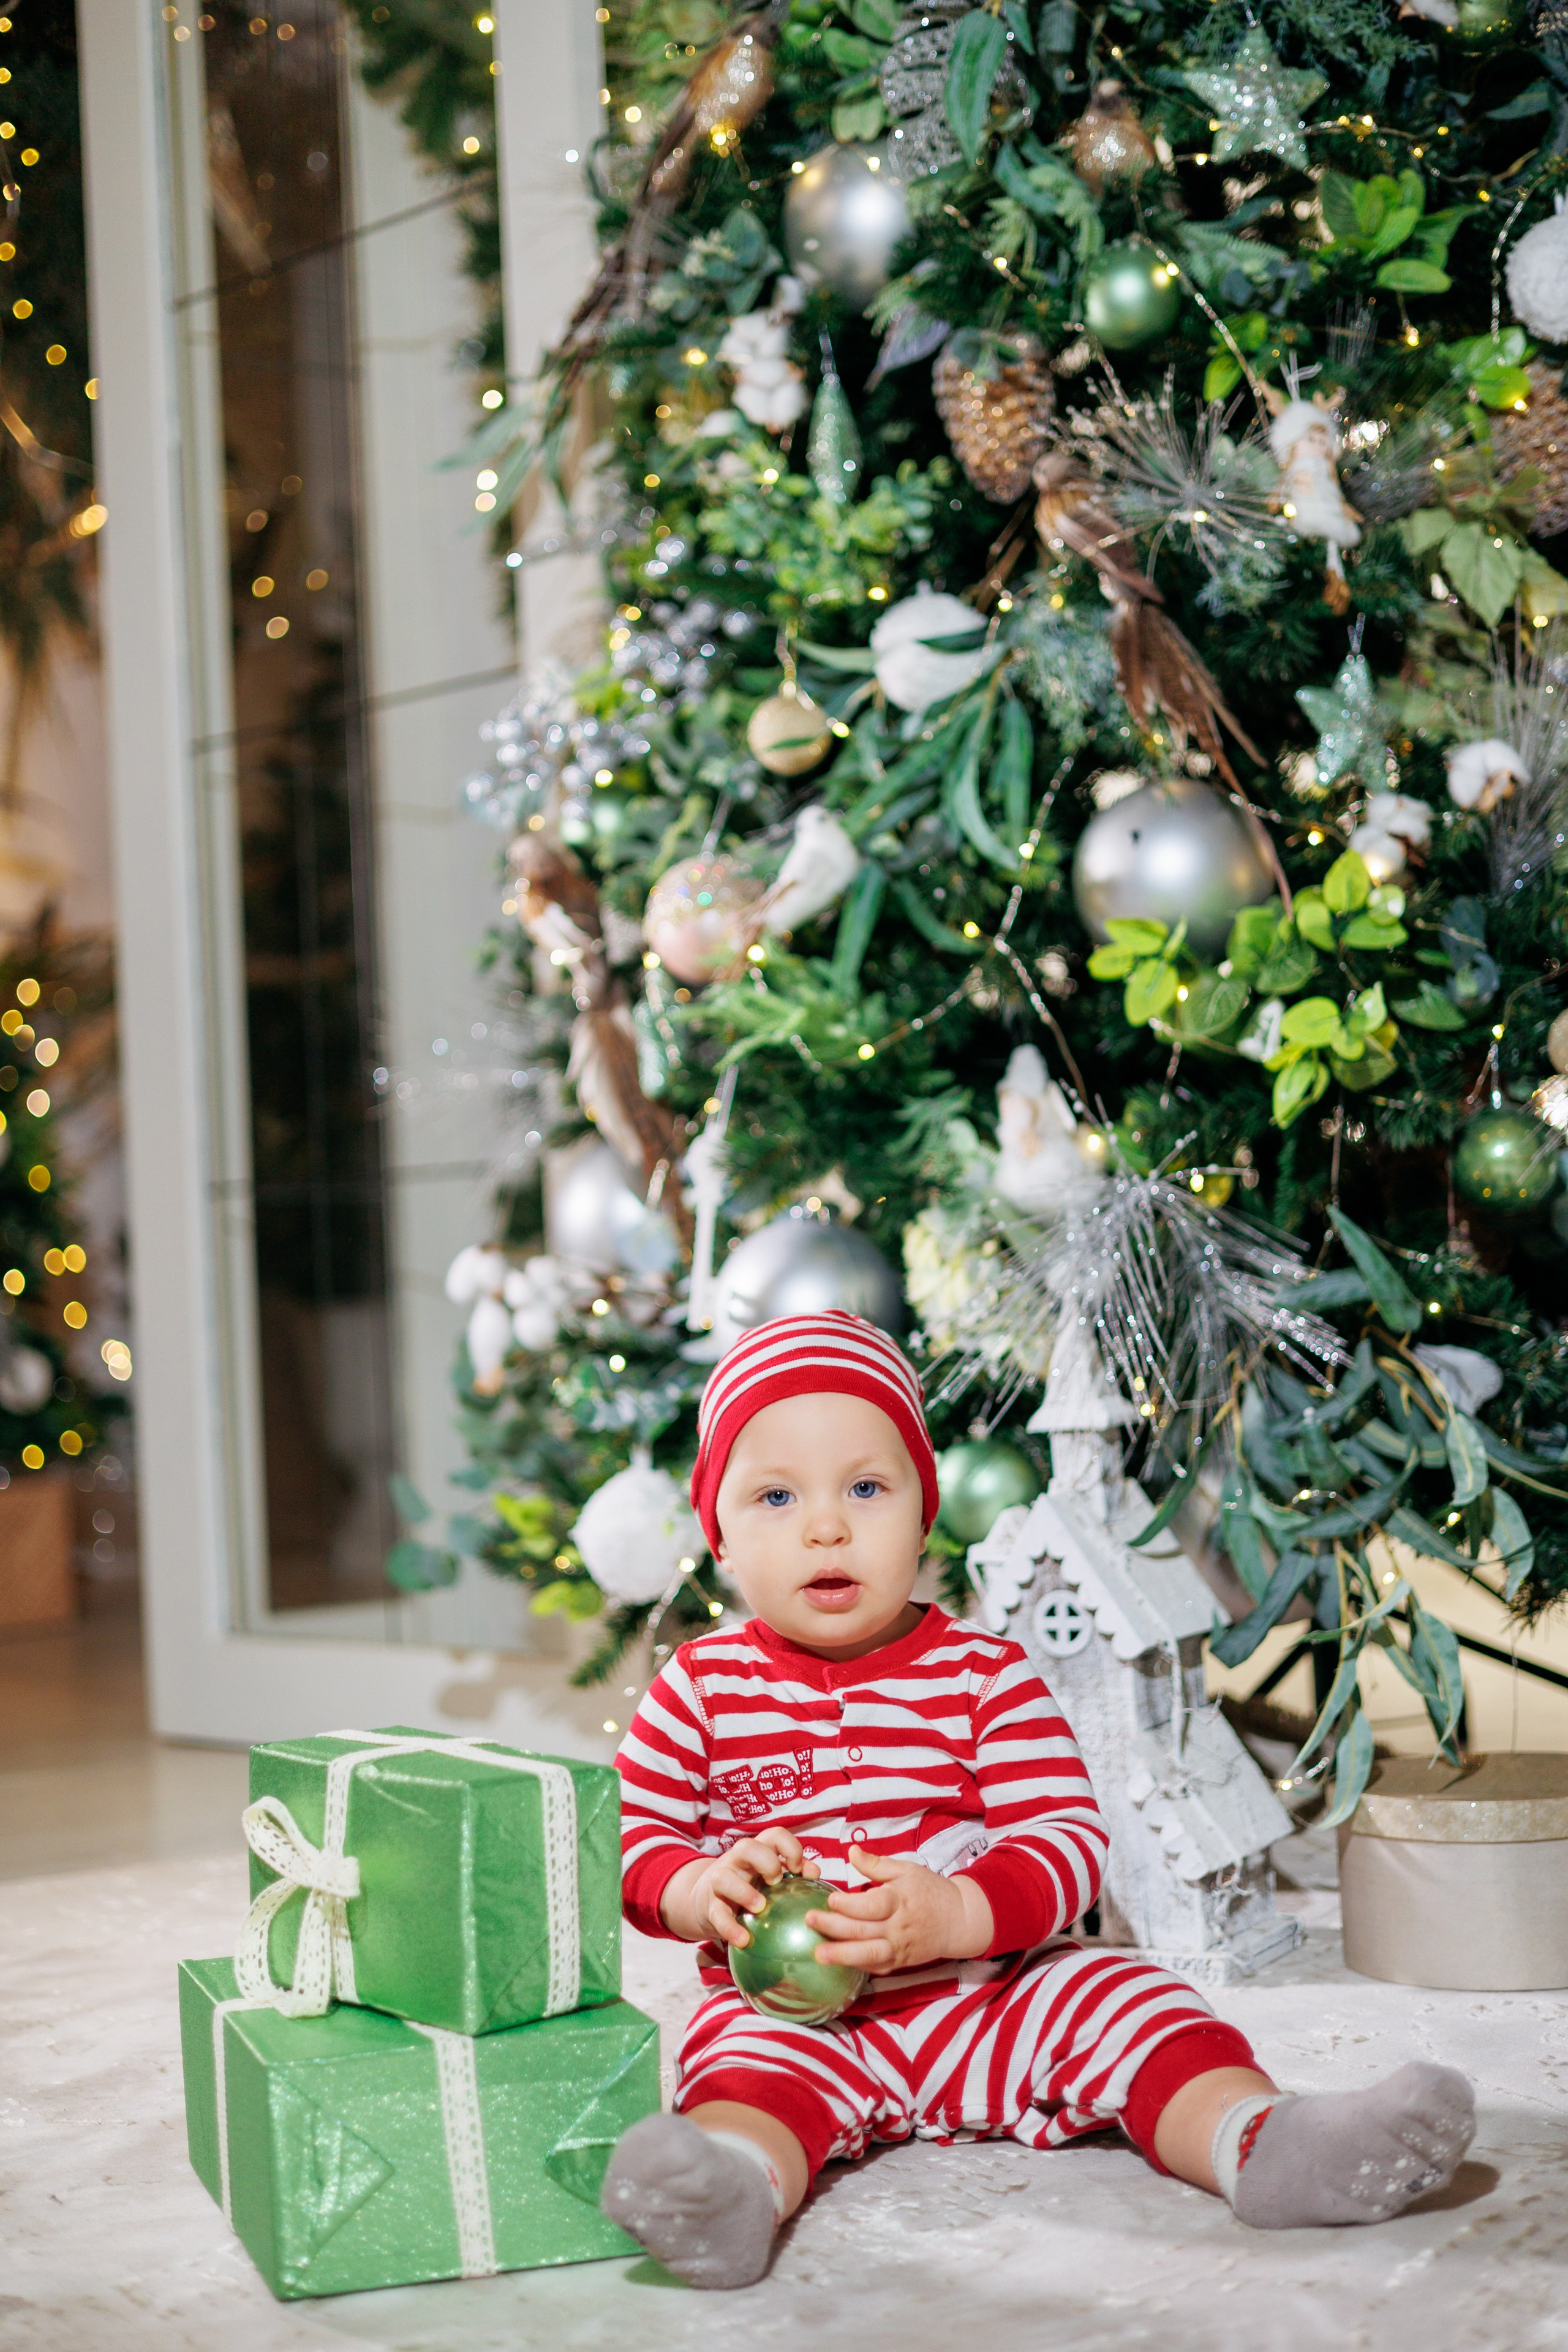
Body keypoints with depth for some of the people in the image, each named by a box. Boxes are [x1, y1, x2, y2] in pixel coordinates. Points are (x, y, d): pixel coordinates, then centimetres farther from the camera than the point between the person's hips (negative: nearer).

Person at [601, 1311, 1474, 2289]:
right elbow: (635, 1839, 6)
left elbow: (1069, 1840, -6)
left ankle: (1262, 2141, -41)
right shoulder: (701, 1688, 3)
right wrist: (702, 1890, -17)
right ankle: (736, 2183, -64)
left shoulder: (988, 1676, 1)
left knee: (1130, 2003, -20)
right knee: (746, 2066, -33)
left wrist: (955, 1915, -24)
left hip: (997, 1986, 2)